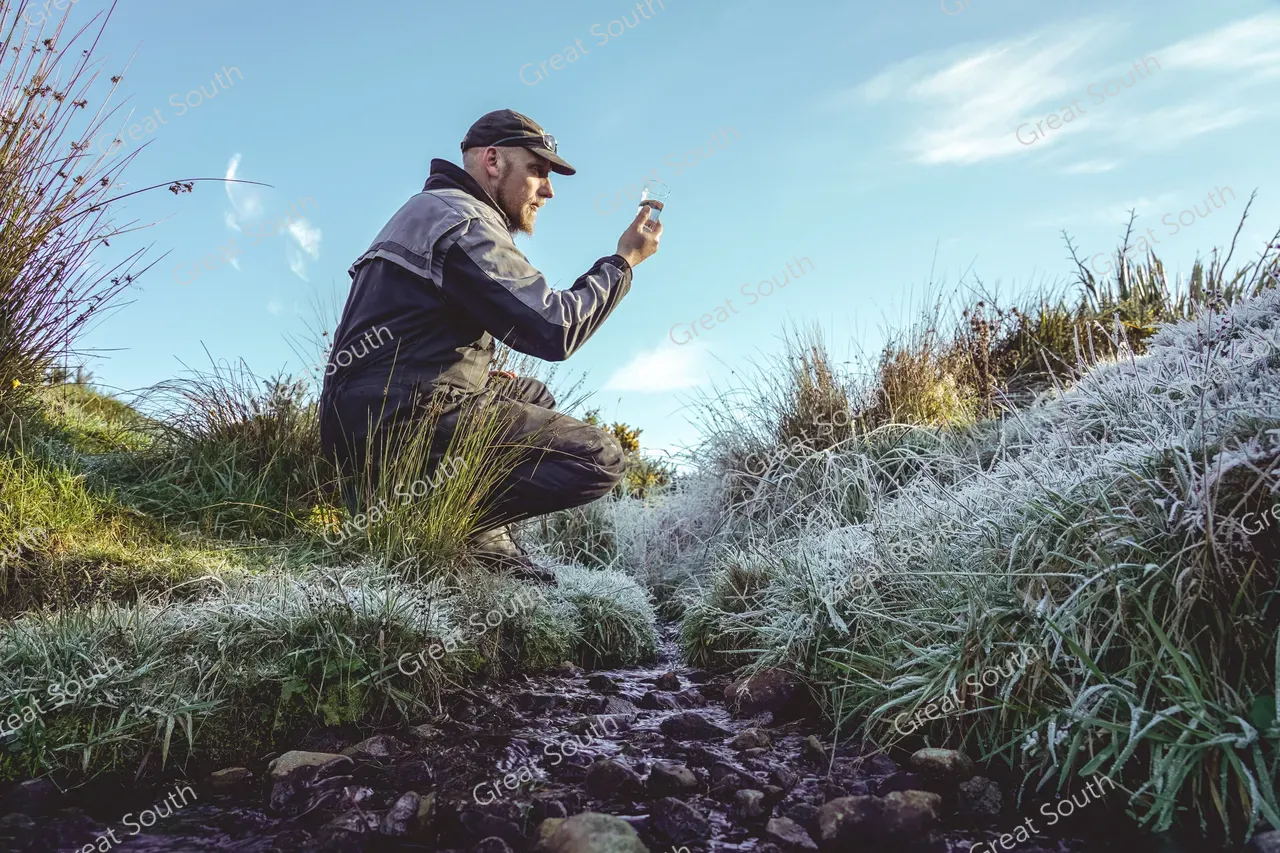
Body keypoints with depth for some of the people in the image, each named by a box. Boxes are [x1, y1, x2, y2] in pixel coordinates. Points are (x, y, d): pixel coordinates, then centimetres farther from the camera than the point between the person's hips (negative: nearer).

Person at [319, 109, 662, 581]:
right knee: (599, 457, -13)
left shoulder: (430, 210, 23)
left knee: (534, 395, 27)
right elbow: (555, 329, -18)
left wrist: (487, 380, 12)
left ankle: (485, 539, 8)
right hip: (402, 417, -11)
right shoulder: (463, 219, -10)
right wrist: (622, 261, -5)